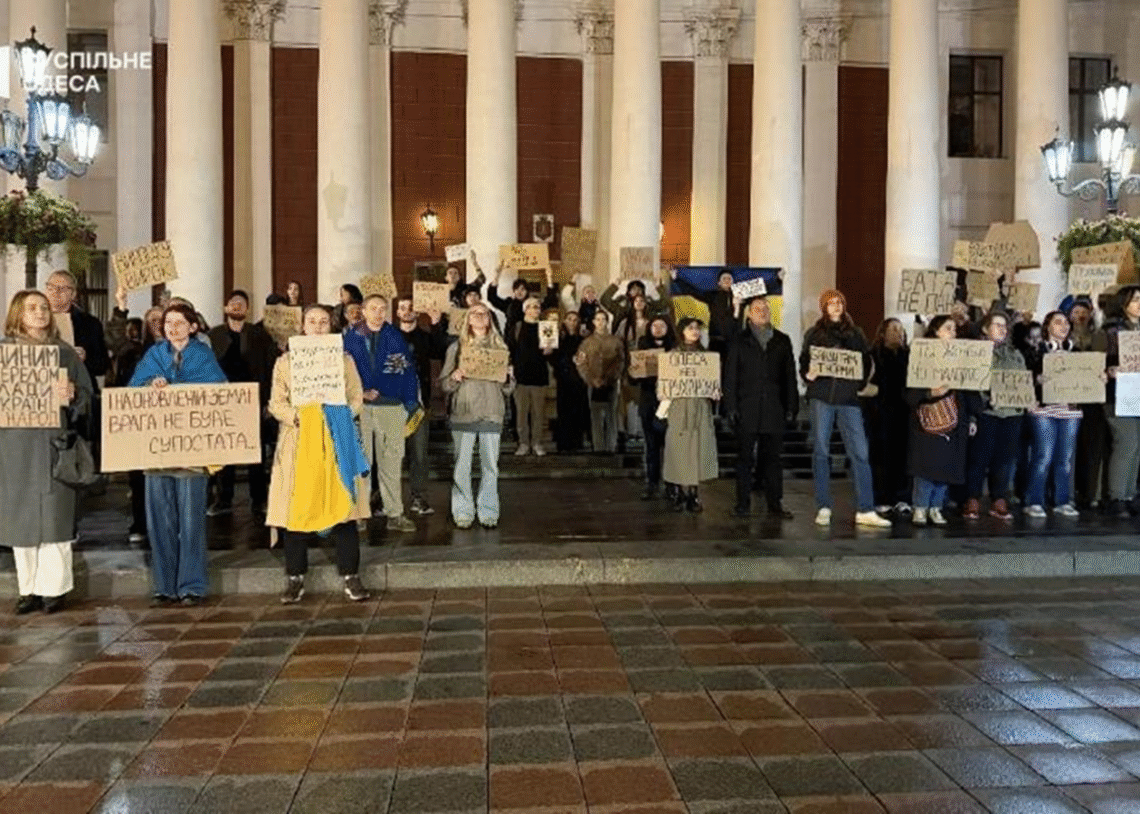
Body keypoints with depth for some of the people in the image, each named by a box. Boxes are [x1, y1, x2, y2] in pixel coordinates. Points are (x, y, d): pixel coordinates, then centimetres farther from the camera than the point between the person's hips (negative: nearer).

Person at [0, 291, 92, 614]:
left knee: (54, 515, -1)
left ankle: (54, 587, 7)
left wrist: (72, 393, -14)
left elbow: (87, 395, 6)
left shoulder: (65, 352, 8)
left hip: (54, 444, -1)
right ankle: (28, 588, 13)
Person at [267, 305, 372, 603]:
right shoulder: (285, 361, 9)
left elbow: (357, 399, 7)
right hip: (297, 443, 0)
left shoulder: (344, 360, 10)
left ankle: (350, 576, 5)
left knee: (342, 506, -3)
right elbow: (276, 403, 5)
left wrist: (336, 416, -10)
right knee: (295, 508, -1)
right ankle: (295, 578, 10)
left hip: (336, 443, 0)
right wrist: (296, 416, -13)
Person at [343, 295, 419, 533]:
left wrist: (411, 404, -4)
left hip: (391, 408, 1)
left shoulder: (396, 337, 5)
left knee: (391, 462, 5)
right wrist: (360, 394, -9)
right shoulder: (351, 338, 4)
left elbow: (408, 370, 2)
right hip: (359, 407, 0)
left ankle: (395, 514, 12)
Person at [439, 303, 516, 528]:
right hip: (463, 414, -1)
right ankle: (463, 512, 10)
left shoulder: (499, 347, 12)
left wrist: (507, 379, -8)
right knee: (462, 466, 0)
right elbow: (443, 383, 7)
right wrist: (454, 378, -12)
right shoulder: (456, 348, 9)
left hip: (491, 414, 1)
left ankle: (488, 512, 11)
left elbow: (509, 389, 13)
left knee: (490, 466, 1)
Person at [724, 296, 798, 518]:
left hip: (774, 409, 2)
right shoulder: (738, 341, 8)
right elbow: (730, 376, 3)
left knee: (773, 457, 4)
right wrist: (731, 407, -6)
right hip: (747, 410, -2)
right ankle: (743, 503, 7)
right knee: (745, 457, 2)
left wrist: (791, 406, 5)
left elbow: (789, 375, 12)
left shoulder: (782, 340, 14)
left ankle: (775, 503, 11)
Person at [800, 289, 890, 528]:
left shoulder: (855, 334, 13)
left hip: (848, 398, 1)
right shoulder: (814, 333, 10)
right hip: (822, 396, -1)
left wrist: (860, 384, -2)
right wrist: (808, 375, -11)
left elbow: (866, 363, 15)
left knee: (860, 453, -5)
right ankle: (824, 508, 10)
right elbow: (804, 363, 10)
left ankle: (865, 510, -2)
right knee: (821, 451, 1)